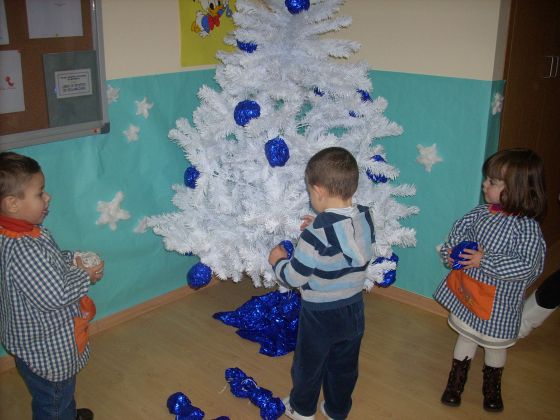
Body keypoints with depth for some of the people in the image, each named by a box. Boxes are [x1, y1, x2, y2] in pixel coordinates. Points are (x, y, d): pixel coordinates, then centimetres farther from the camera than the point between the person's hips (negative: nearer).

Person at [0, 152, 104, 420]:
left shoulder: (24, 230, -5)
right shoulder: (23, 248, -36)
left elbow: (48, 262, 13)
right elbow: (56, 296, -34)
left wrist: (73, 259, -3)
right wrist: (85, 276, -18)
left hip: (39, 340, 10)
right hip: (45, 350, -10)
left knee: (62, 389, 35)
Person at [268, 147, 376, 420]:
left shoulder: (316, 234, -30)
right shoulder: (365, 218, -11)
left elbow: (294, 278, -22)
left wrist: (278, 260, -3)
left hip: (320, 315, -5)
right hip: (353, 309, 5)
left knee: (309, 364, 21)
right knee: (344, 367, 24)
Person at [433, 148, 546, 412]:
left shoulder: (527, 227, -23)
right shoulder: (481, 212, -7)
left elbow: (526, 265, -29)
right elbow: (460, 230, 8)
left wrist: (485, 261, -31)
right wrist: (450, 251, -11)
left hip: (500, 300, -4)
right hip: (468, 291, 4)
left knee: (496, 343, 19)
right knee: (466, 335, 20)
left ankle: (492, 387, 45)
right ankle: (456, 382, 40)